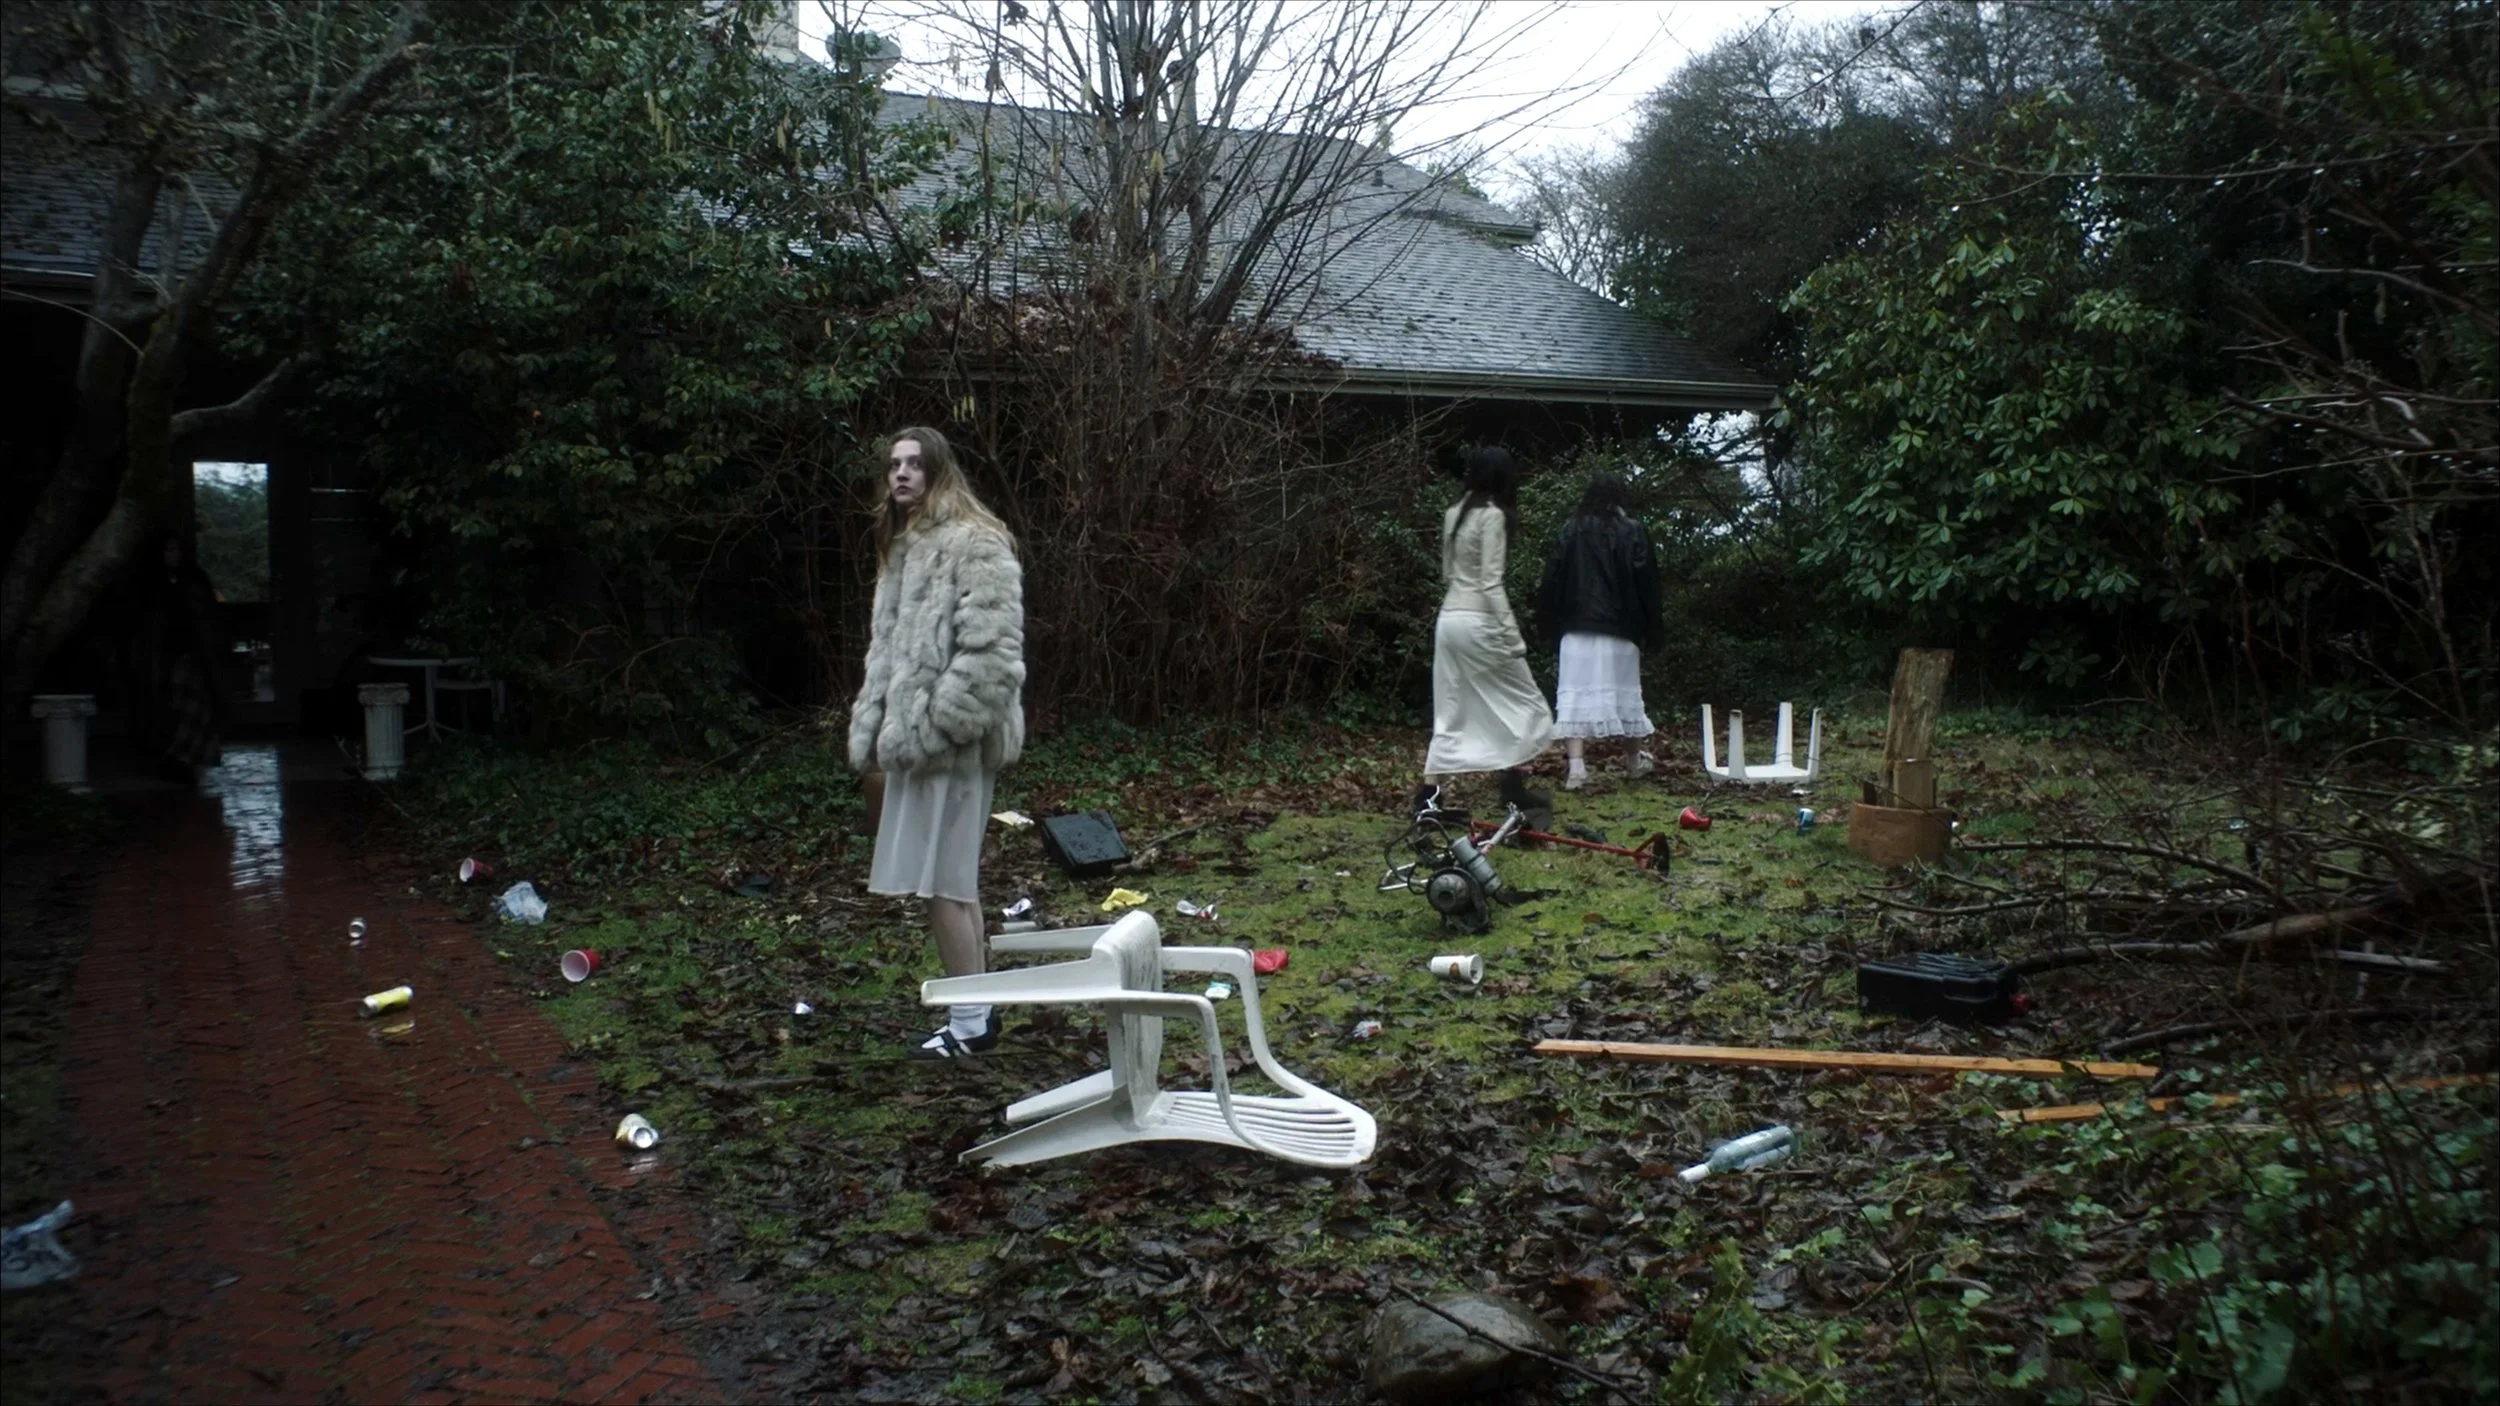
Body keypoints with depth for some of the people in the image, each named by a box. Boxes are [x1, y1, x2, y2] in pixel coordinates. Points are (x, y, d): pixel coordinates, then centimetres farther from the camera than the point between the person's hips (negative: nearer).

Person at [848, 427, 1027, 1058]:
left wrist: (930, 726, -20)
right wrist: (873, 727, 13)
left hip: (953, 742, -9)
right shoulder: (904, 546, 16)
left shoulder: (974, 544, -13)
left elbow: (991, 655, -20)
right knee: (951, 879, 14)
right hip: (917, 738, 9)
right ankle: (976, 1007, 24)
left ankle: (971, 1021, 5)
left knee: (943, 880, -5)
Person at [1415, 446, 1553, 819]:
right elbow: (1491, 583, -16)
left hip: (1449, 618, 8)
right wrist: (1512, 636, -16)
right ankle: (1514, 786, 7)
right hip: (1479, 621, -7)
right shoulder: (1493, 516, -11)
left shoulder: (1454, 514, 12)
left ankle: (1429, 795, 3)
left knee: (1451, 713, 9)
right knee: (1524, 702, 8)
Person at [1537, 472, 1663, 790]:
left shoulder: (1568, 532, 4)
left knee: (1575, 693, -4)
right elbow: (1646, 584, -1)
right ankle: (1634, 759, 31)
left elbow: (1552, 582, 5)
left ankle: (1576, 766, -17)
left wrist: (1549, 626, 13)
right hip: (1619, 628, 0)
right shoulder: (1632, 532, 0)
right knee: (1625, 693, 14)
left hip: (1576, 628, 0)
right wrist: (1652, 632, 4)